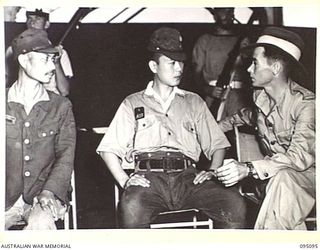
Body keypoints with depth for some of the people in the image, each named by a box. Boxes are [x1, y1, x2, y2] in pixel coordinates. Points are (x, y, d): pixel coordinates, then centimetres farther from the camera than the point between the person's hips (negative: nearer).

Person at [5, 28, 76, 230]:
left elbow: (66, 154, 1)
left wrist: (50, 191, -16)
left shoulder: (61, 106, 9)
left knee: (41, 223, -31)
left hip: (44, 195, 0)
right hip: (7, 198, 1)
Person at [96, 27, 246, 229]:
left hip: (188, 176, 2)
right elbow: (109, 149, 12)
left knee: (235, 204, -25)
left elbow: (217, 144, 21)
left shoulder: (194, 102, 25)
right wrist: (124, 181, -4)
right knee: (132, 207, -37)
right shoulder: (133, 104, 19)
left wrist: (212, 171, 1)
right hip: (149, 177, -2)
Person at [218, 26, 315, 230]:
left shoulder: (306, 103, -18)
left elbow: (300, 157, -29)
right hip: (272, 174, 7)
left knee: (282, 179, -37)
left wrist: (249, 169, -41)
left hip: (305, 173, -7)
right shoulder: (260, 96, 2)